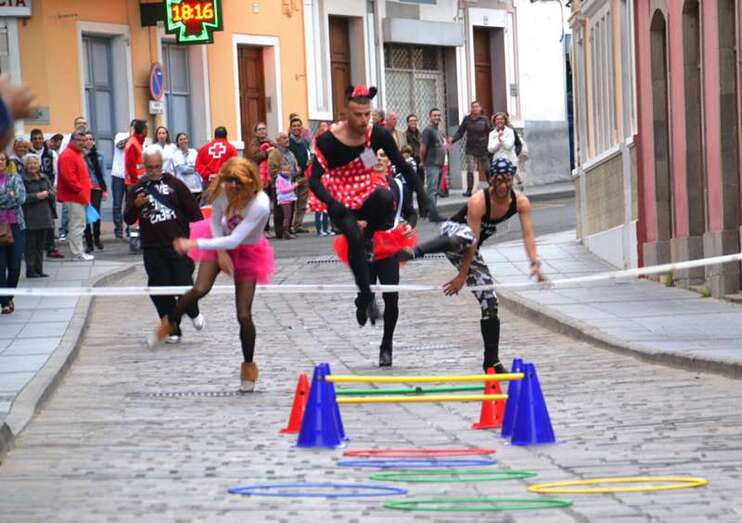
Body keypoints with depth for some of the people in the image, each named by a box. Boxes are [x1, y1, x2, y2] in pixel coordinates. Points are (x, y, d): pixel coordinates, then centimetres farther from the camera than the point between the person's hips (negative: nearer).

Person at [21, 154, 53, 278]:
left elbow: (53, 192, 11)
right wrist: (36, 196, -19)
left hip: (44, 216, 6)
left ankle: (39, 270, 17)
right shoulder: (23, 179, -7)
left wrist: (47, 193, -10)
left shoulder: (44, 178, 13)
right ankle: (30, 270, 1)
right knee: (30, 245, -3)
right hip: (30, 218, -6)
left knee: (41, 245, 10)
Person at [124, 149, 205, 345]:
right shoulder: (137, 189, 7)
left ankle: (193, 312, 26)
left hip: (178, 245, -2)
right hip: (152, 248, 2)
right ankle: (173, 330, 12)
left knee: (184, 284, -6)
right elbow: (128, 219, 5)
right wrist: (136, 206, -16)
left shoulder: (174, 184, 1)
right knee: (160, 291, 0)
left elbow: (193, 210, 5)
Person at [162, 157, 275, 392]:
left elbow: (234, 241, -35)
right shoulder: (222, 190, -22)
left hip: (247, 250, -2)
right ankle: (170, 322, 0)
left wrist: (193, 244, -34)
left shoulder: (260, 205, -35)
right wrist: (221, 252, -13)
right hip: (221, 242, 2)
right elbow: (216, 220, -2)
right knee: (200, 289, -24)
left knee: (244, 314, -5)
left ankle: (248, 364, 16)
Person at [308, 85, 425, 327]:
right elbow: (315, 181, -18)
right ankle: (365, 296, -19)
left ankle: (370, 238, -9)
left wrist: (421, 196, -7)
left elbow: (403, 166, 2)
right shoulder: (328, 140, -15)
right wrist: (333, 206, -34)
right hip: (343, 202, -2)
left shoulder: (378, 135, -7)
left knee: (385, 197, -35)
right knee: (355, 237, -30)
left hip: (368, 193, 2)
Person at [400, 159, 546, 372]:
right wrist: (462, 275, -24)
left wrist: (535, 263, -28)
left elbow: (528, 235, -13)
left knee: (489, 302, 1)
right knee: (465, 238, -46)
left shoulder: (520, 202, -8)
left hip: (469, 250, 6)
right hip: (453, 230, -6)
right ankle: (412, 252, -60)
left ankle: (492, 361, 6)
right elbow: (473, 239, -25)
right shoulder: (478, 202, -24)